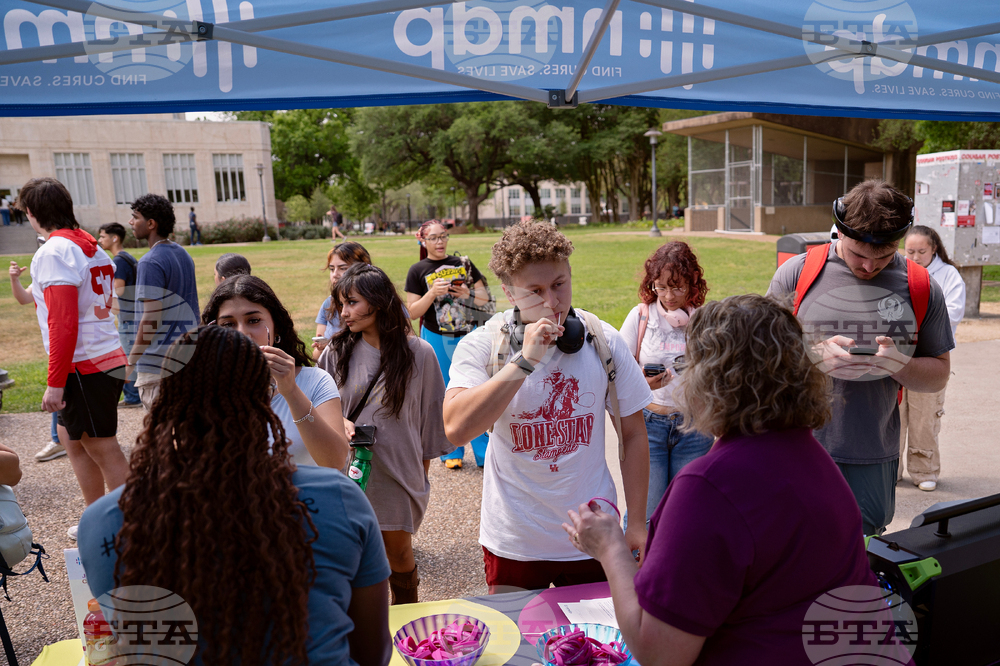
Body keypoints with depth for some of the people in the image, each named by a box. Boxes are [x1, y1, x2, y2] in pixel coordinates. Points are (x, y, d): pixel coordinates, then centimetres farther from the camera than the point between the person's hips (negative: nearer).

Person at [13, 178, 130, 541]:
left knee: (104, 450, -2)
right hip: (108, 358, 9)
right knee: (70, 437, 21)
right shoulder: (89, 246, 13)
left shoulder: (53, 252, -13)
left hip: (84, 367, -9)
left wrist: (55, 382, -17)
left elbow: (63, 323, -20)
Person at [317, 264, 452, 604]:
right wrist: (340, 421, -16)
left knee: (398, 551, 13)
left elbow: (430, 415, 2)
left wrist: (422, 468, 8)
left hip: (399, 471, -1)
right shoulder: (337, 352, -4)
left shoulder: (418, 353, -8)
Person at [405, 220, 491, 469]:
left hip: (469, 336, 1)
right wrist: (433, 293, -18)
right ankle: (451, 453, 22)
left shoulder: (463, 264, 7)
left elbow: (485, 298, 9)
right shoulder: (418, 271, 1)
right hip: (437, 340, -1)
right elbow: (412, 312, -3)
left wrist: (468, 294, -11)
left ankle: (485, 453, 14)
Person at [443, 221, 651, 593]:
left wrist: (637, 524, 1)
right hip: (513, 544, -1)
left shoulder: (604, 341, -6)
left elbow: (633, 435, 1)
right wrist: (525, 360, -30)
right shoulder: (481, 346, -12)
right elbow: (456, 429, -28)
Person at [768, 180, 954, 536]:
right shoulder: (796, 273, -4)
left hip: (874, 458, 2)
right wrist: (815, 356, -19)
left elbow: (939, 374, 10)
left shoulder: (922, 288, 3)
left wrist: (900, 366, -13)